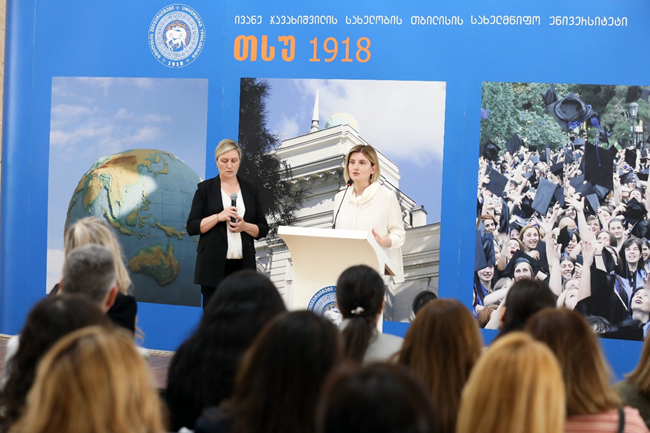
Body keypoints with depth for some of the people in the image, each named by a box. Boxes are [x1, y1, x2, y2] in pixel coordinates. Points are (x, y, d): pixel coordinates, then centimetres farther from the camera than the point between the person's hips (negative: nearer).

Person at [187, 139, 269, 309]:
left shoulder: (250, 190, 12)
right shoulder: (205, 188, 5)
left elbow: (263, 229, 12)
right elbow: (192, 227, 0)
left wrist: (245, 226, -8)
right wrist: (218, 217, -13)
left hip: (243, 265, 2)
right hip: (213, 266, -2)